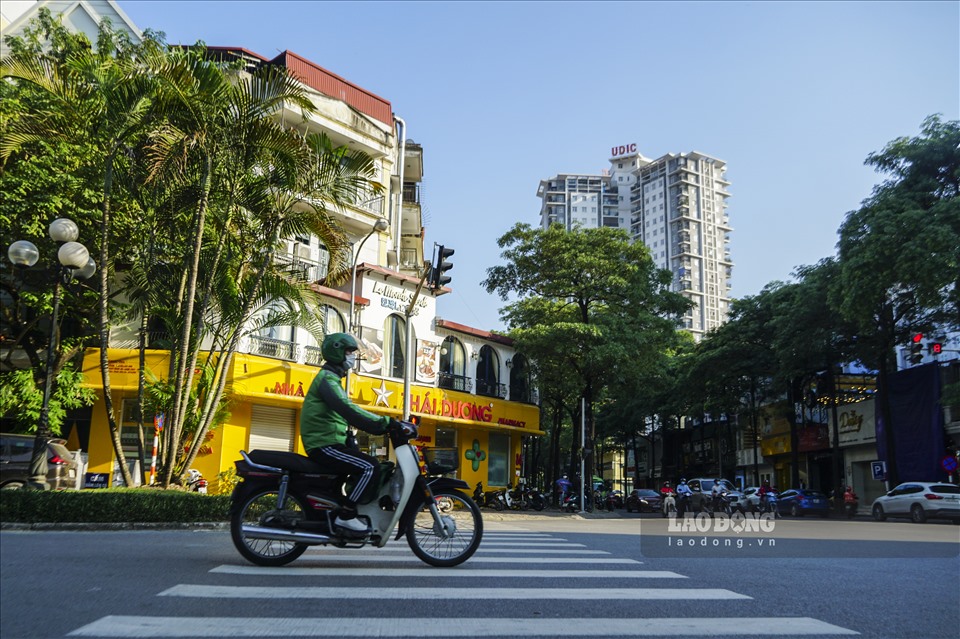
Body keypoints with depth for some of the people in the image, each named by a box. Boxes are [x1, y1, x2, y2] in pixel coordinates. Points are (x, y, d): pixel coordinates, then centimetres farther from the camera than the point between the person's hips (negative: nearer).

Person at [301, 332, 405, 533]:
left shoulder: (332, 378, 23)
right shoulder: (327, 378, -11)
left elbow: (347, 413, 23)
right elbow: (347, 409, -27)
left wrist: (381, 426, 12)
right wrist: (385, 421, -30)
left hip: (329, 443, 10)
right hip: (324, 445, -10)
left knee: (371, 465, 10)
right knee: (371, 467, -21)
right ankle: (345, 515, -18)